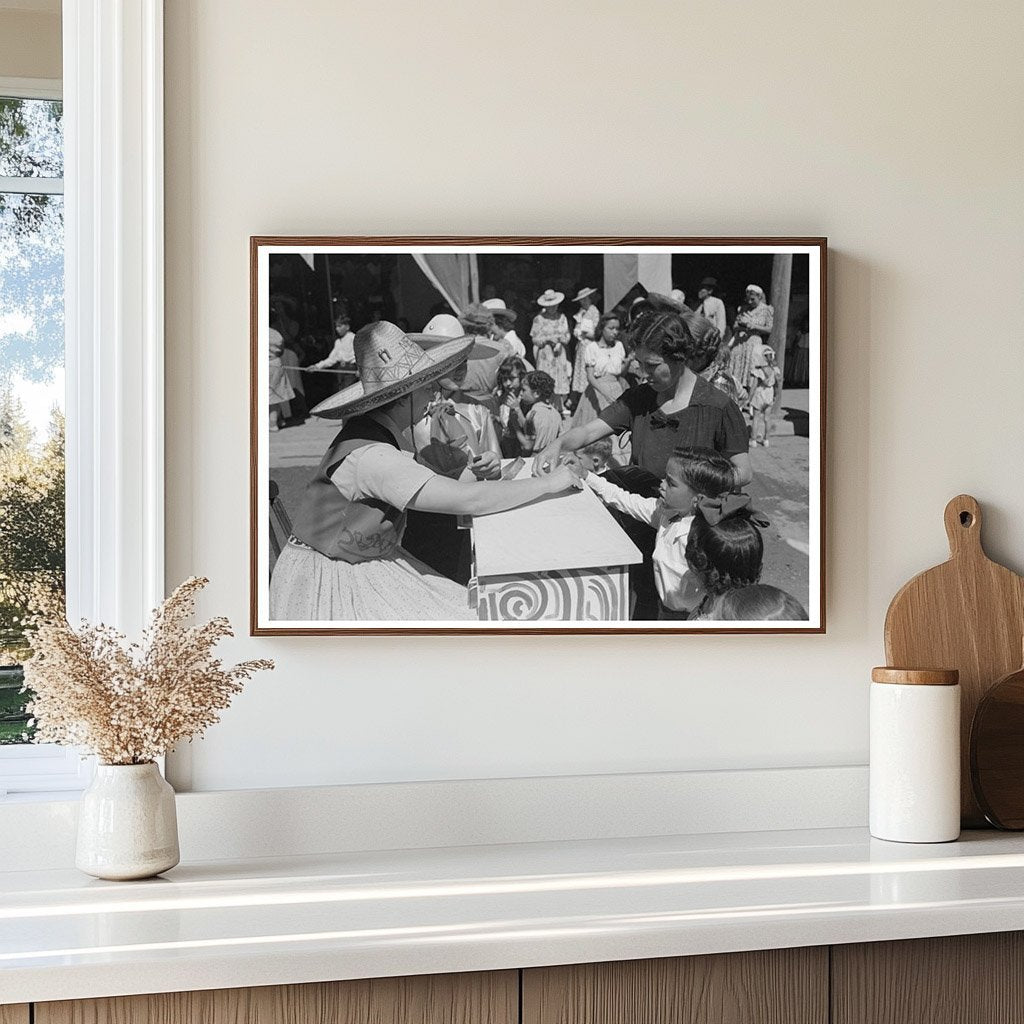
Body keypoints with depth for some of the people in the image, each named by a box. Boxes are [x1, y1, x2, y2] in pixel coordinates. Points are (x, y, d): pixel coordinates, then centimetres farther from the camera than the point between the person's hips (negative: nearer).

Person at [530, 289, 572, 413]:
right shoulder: (539, 319, 1)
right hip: (544, 356, -3)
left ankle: (559, 410, 6)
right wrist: (548, 339, -14)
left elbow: (567, 338, 10)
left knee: (560, 385, -1)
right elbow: (534, 339, -1)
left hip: (560, 356, 3)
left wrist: (559, 340, -11)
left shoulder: (562, 318, 9)